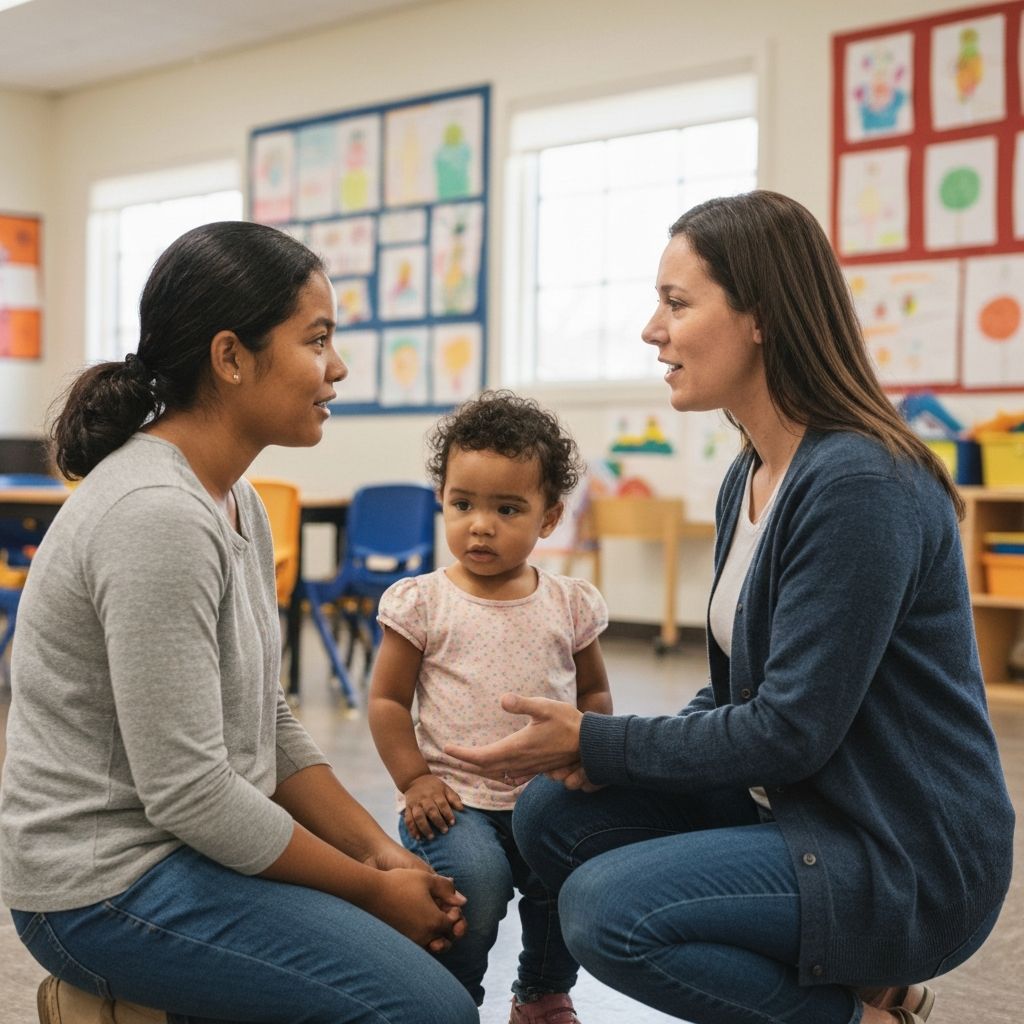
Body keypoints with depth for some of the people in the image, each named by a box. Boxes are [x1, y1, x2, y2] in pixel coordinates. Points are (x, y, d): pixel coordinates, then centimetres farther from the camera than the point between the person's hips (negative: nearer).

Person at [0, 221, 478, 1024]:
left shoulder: (236, 500, 7)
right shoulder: (157, 516, -23)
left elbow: (270, 724, 11)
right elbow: (187, 792, -23)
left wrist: (384, 853, 1)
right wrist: (372, 887, -12)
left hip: (184, 845, 9)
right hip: (108, 881, -9)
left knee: (437, 921, 9)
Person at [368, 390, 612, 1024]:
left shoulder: (570, 604, 7)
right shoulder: (423, 603, 0)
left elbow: (594, 692, 18)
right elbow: (387, 700, 3)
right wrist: (414, 780, -8)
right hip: (456, 801, -2)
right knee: (474, 877, -29)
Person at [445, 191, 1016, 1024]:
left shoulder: (859, 484, -23)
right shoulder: (750, 476, 6)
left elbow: (791, 730, -23)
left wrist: (595, 743, -14)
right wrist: (619, 751, -5)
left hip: (904, 859, -9)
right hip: (792, 804, 9)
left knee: (606, 909, -21)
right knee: (554, 815, 2)